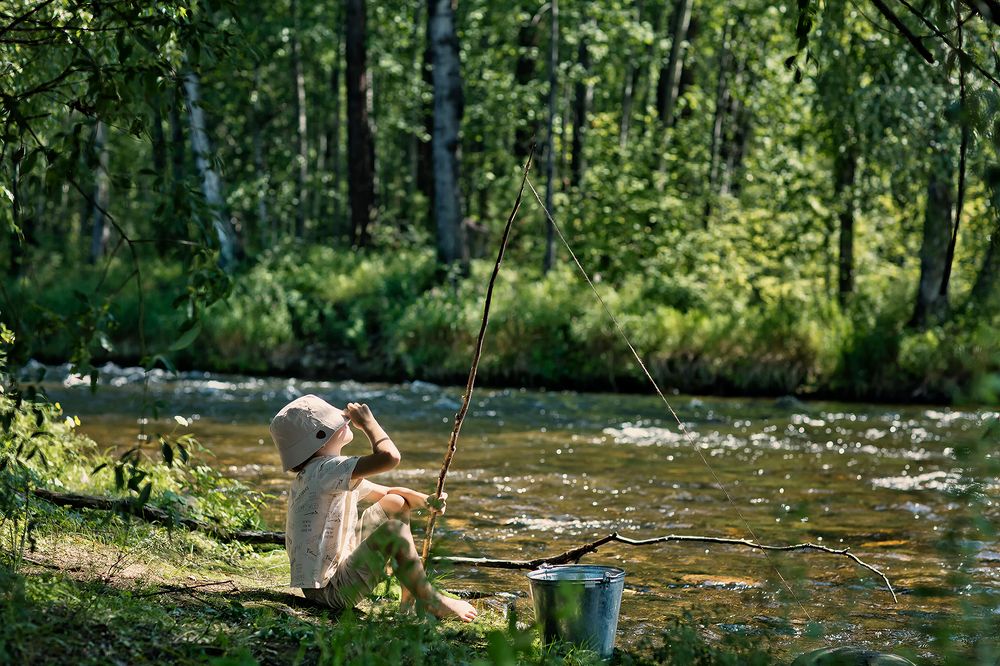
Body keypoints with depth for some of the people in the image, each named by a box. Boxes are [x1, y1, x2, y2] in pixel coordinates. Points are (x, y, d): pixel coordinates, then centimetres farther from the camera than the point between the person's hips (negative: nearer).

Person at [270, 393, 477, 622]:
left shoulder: (337, 475, 10)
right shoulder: (325, 470, -22)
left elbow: (387, 492, 18)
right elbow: (389, 457, -34)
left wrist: (425, 500, -1)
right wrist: (367, 421, -16)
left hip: (339, 566, 11)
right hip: (330, 591, -11)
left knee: (395, 503, 14)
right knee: (394, 531, -24)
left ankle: (409, 600, 14)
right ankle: (431, 603, -4)